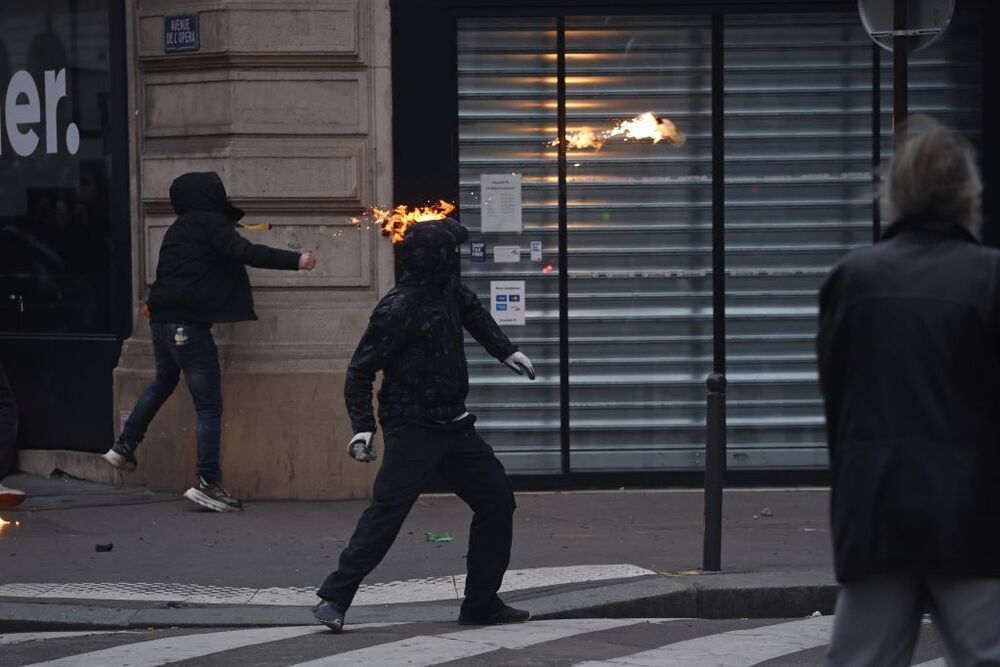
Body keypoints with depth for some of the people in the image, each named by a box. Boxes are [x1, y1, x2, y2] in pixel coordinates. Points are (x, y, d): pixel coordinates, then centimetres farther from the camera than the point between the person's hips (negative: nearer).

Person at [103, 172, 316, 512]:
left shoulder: (181, 228, 17)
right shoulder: (210, 223, -8)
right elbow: (245, 253, -20)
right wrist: (295, 261, -19)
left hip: (162, 319, 9)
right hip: (189, 326, -9)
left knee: (164, 382, 33)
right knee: (209, 405, -6)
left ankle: (124, 448, 38)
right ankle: (208, 482, -9)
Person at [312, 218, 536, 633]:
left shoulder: (446, 289, 6)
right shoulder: (398, 310, -18)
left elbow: (473, 312, 31)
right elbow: (360, 370, -15)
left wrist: (505, 352, 27)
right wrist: (363, 426, -22)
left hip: (453, 424, 9)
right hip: (413, 429, -9)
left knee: (497, 501, 9)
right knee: (387, 510, -19)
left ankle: (481, 603, 17)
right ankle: (334, 599, -15)